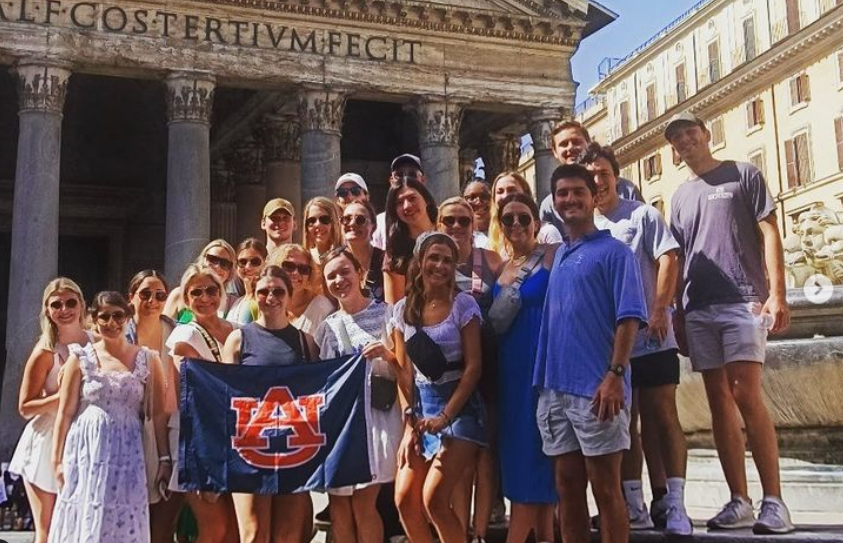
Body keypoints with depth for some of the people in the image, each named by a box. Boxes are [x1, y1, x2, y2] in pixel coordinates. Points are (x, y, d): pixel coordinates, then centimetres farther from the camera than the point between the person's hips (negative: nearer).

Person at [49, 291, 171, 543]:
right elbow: (65, 413, 4)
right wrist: (57, 460, 0)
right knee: (84, 523, 2)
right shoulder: (80, 358, 3)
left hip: (127, 453, 0)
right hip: (87, 451, 0)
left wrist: (165, 459, 0)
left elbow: (158, 414, 3)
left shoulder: (147, 360, 4)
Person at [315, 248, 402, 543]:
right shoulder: (327, 327, 14)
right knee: (339, 501, 0)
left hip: (377, 412, -4)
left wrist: (388, 355, -16)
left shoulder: (385, 314, 2)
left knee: (363, 500, -10)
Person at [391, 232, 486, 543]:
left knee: (434, 499, -14)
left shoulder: (463, 305, -7)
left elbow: (473, 367, -9)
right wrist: (410, 422, -3)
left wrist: (445, 417, -14)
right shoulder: (403, 310, 5)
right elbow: (404, 371, 5)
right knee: (404, 499, 0)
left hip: (459, 408, -5)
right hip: (421, 407, 5)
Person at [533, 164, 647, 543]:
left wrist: (615, 375, -20)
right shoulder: (557, 256, 17)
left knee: (605, 490, 0)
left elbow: (629, 318, -10)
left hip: (596, 389, -6)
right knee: (567, 486, 11)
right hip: (555, 388, 7)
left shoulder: (614, 251, -2)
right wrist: (543, 378, 12)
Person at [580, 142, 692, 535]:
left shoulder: (642, 215, 3)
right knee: (625, 422, 8)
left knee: (662, 416, -4)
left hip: (649, 337, -4)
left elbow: (667, 260, -5)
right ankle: (634, 504, 15)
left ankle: (673, 503, -1)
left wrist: (660, 310, -15)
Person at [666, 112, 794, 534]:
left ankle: (773, 501, -8)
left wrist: (777, 293, -12)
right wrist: (677, 308, 11)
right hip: (698, 309, 5)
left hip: (744, 301, -5)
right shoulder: (680, 196, 19)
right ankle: (739, 501, 8)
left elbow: (769, 234, -1)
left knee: (747, 396, -13)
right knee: (720, 402, 3)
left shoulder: (743, 175, 6)